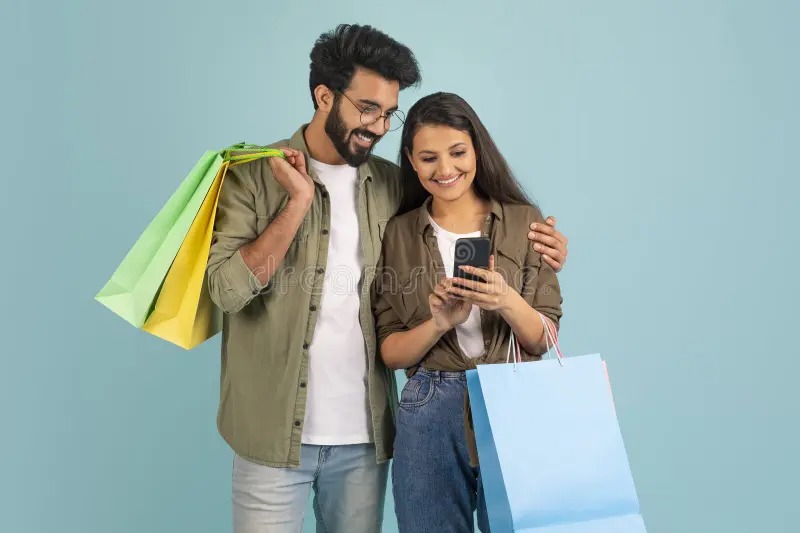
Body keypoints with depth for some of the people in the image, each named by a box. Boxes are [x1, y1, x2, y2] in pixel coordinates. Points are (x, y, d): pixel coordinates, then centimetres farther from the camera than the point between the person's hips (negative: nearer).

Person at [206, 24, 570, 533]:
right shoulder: (253, 174, -6)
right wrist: (298, 202, -16)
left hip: (365, 434, 4)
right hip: (275, 433, -3)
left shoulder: (394, 185, 4)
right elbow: (228, 289, -15)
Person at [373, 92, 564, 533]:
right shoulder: (399, 234, 2)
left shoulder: (525, 221, 0)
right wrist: (439, 323, -17)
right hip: (429, 416, 1)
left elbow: (544, 340, -1)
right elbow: (390, 352, 1)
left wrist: (507, 302, -20)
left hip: (516, 409, 0)